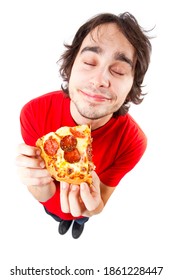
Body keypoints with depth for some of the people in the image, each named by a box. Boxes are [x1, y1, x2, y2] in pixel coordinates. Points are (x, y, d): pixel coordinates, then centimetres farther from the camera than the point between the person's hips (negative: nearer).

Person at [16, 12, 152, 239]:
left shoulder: (132, 142, -36)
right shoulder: (34, 112, -35)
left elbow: (100, 204, -26)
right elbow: (45, 196, -29)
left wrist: (92, 208, -50)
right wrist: (39, 181, -52)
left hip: (86, 204, 0)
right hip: (52, 202, 1)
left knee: (81, 219, 36)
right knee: (59, 217, 36)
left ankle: (79, 222, 74)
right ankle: (64, 220, 73)